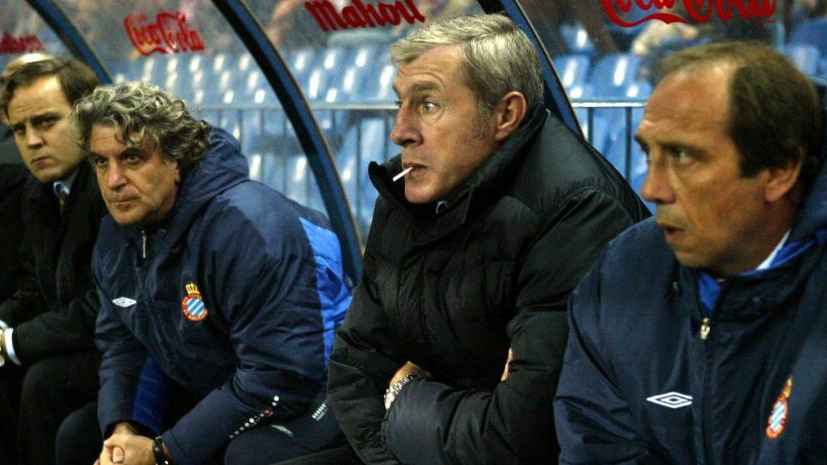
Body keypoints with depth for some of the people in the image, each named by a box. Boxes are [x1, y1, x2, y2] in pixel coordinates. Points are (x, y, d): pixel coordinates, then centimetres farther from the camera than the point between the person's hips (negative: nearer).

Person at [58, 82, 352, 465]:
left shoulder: (247, 226, -30)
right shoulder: (118, 231, -2)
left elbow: (283, 375, -33)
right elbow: (121, 341, 6)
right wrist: (122, 427, -15)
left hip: (306, 388, -8)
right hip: (201, 389, 8)